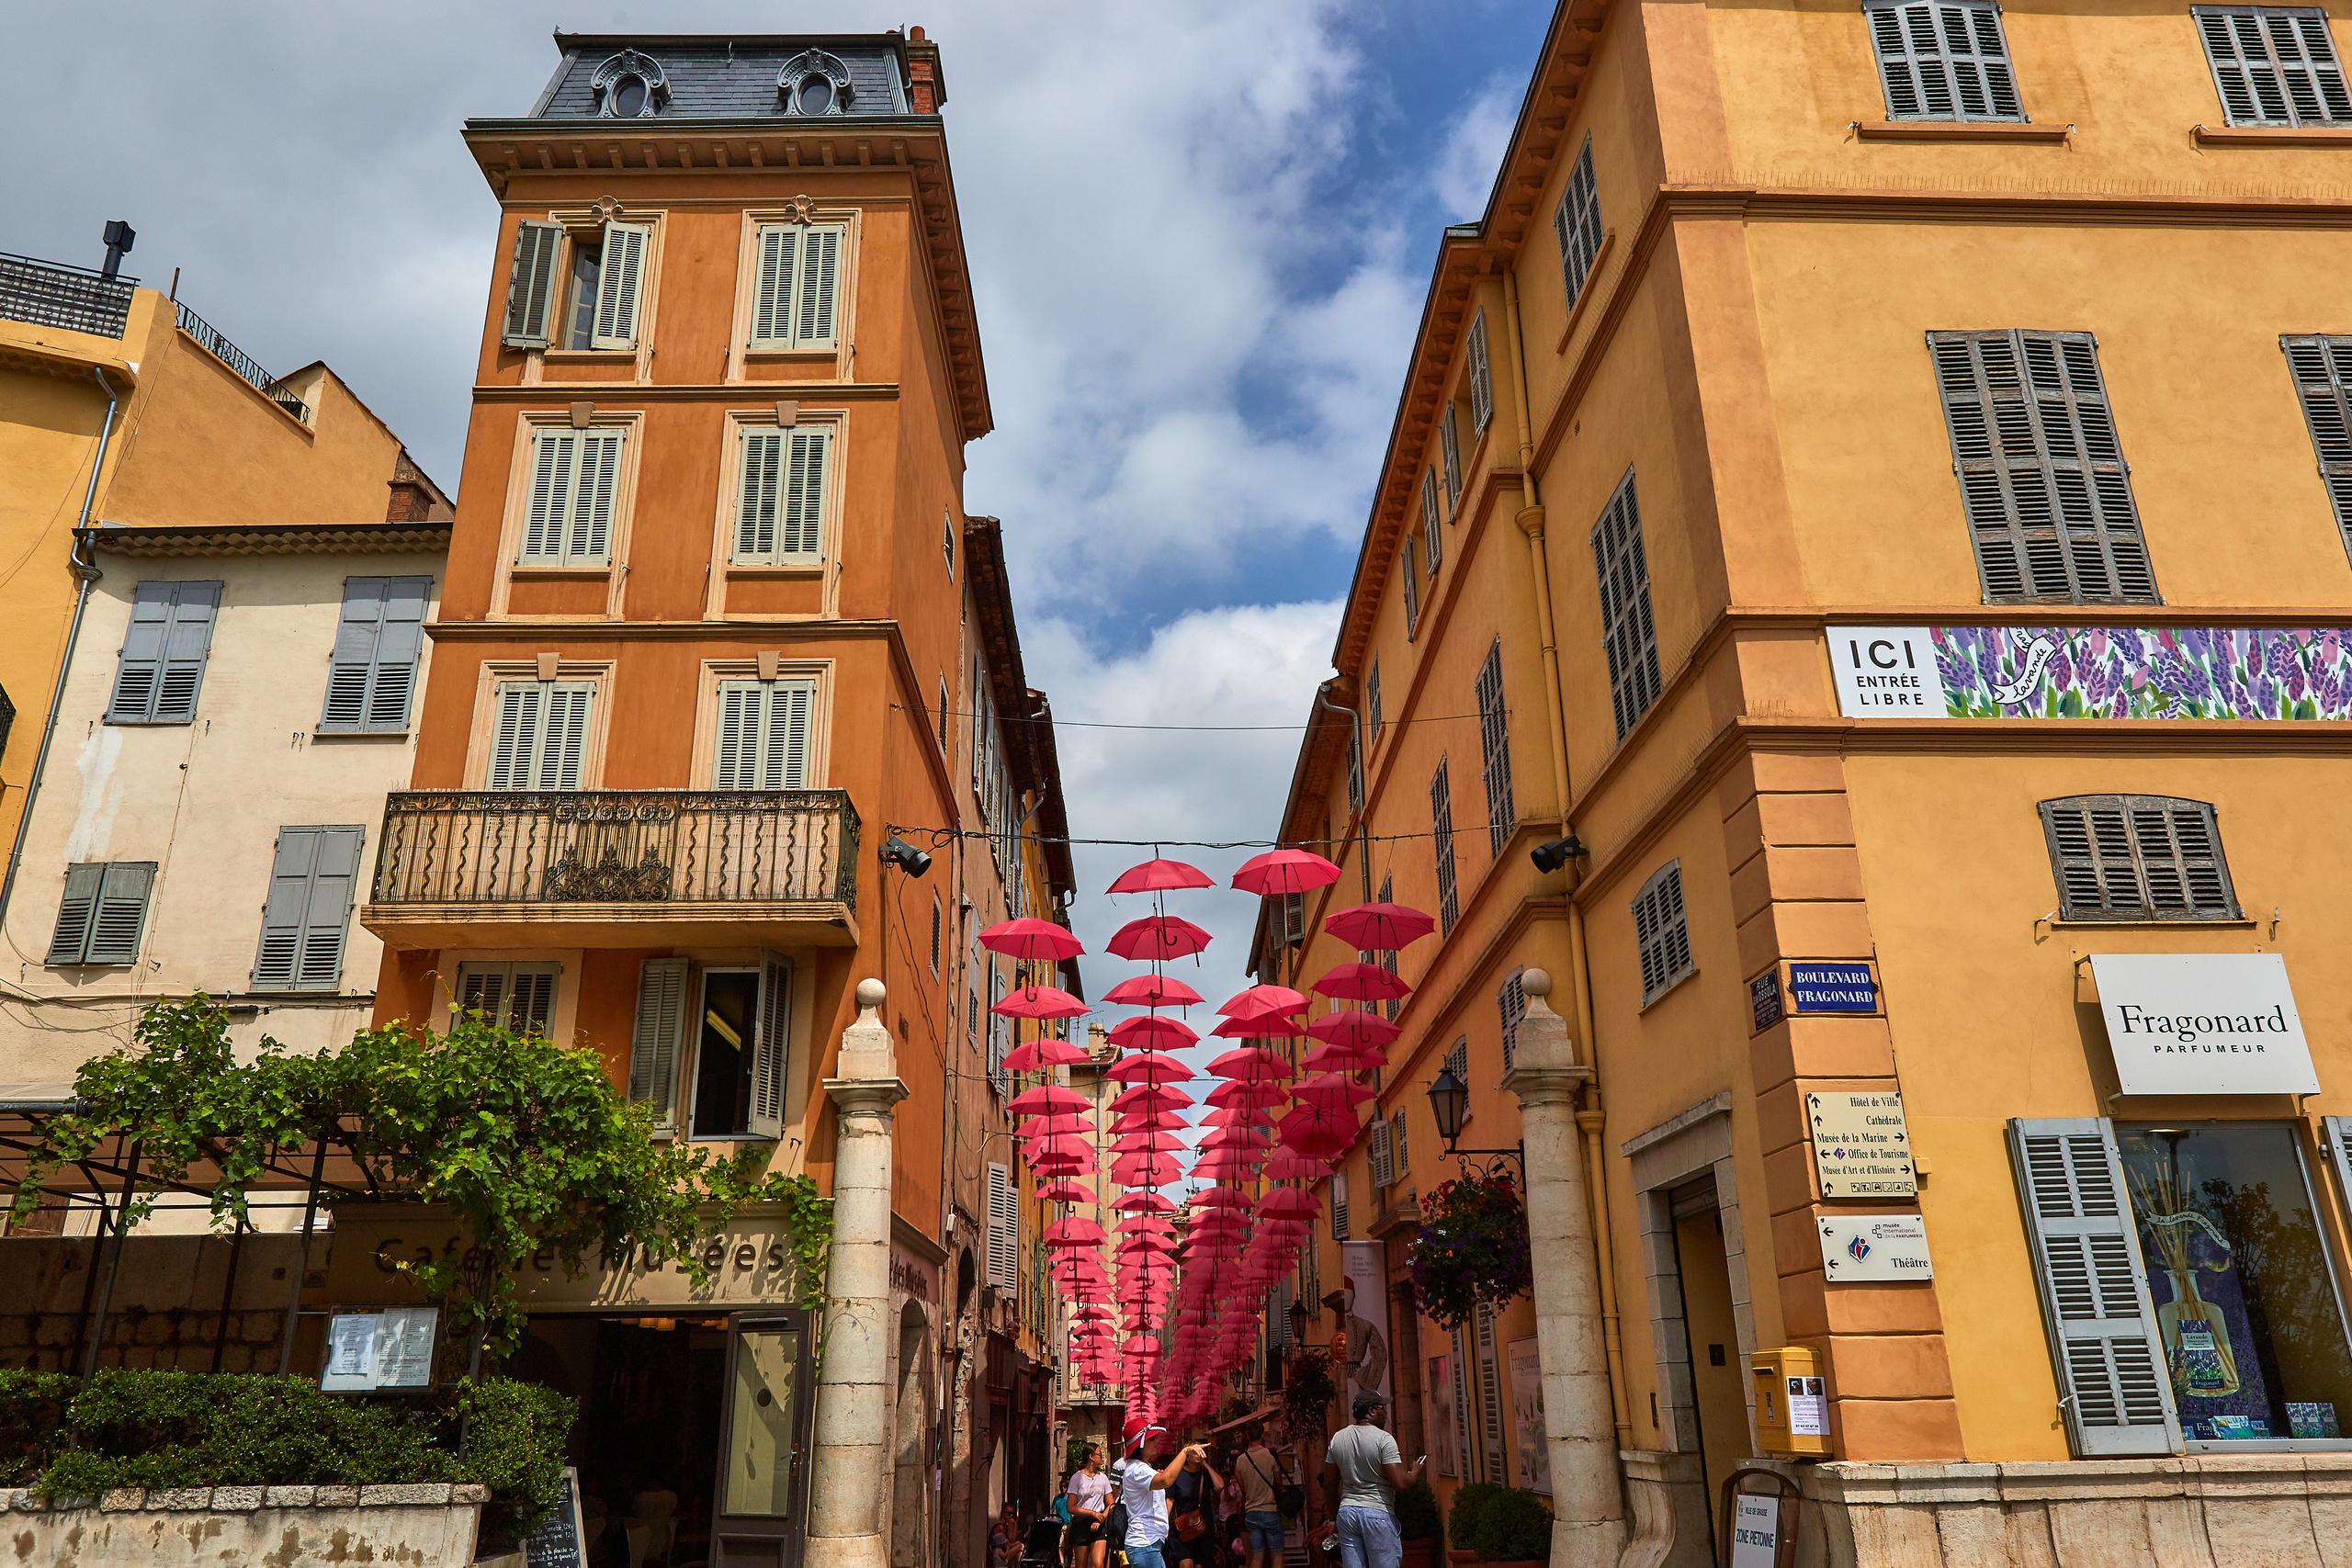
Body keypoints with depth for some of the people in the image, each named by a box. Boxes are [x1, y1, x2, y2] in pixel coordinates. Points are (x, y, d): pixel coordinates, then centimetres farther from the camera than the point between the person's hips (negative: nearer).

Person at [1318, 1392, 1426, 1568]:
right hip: (1378, 1512, -6)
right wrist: (1414, 1471, 5)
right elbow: (1400, 1483, -16)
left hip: (1346, 1512, 6)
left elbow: (1329, 1486, 12)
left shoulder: (1338, 1439, 8)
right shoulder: (1384, 1439, -11)